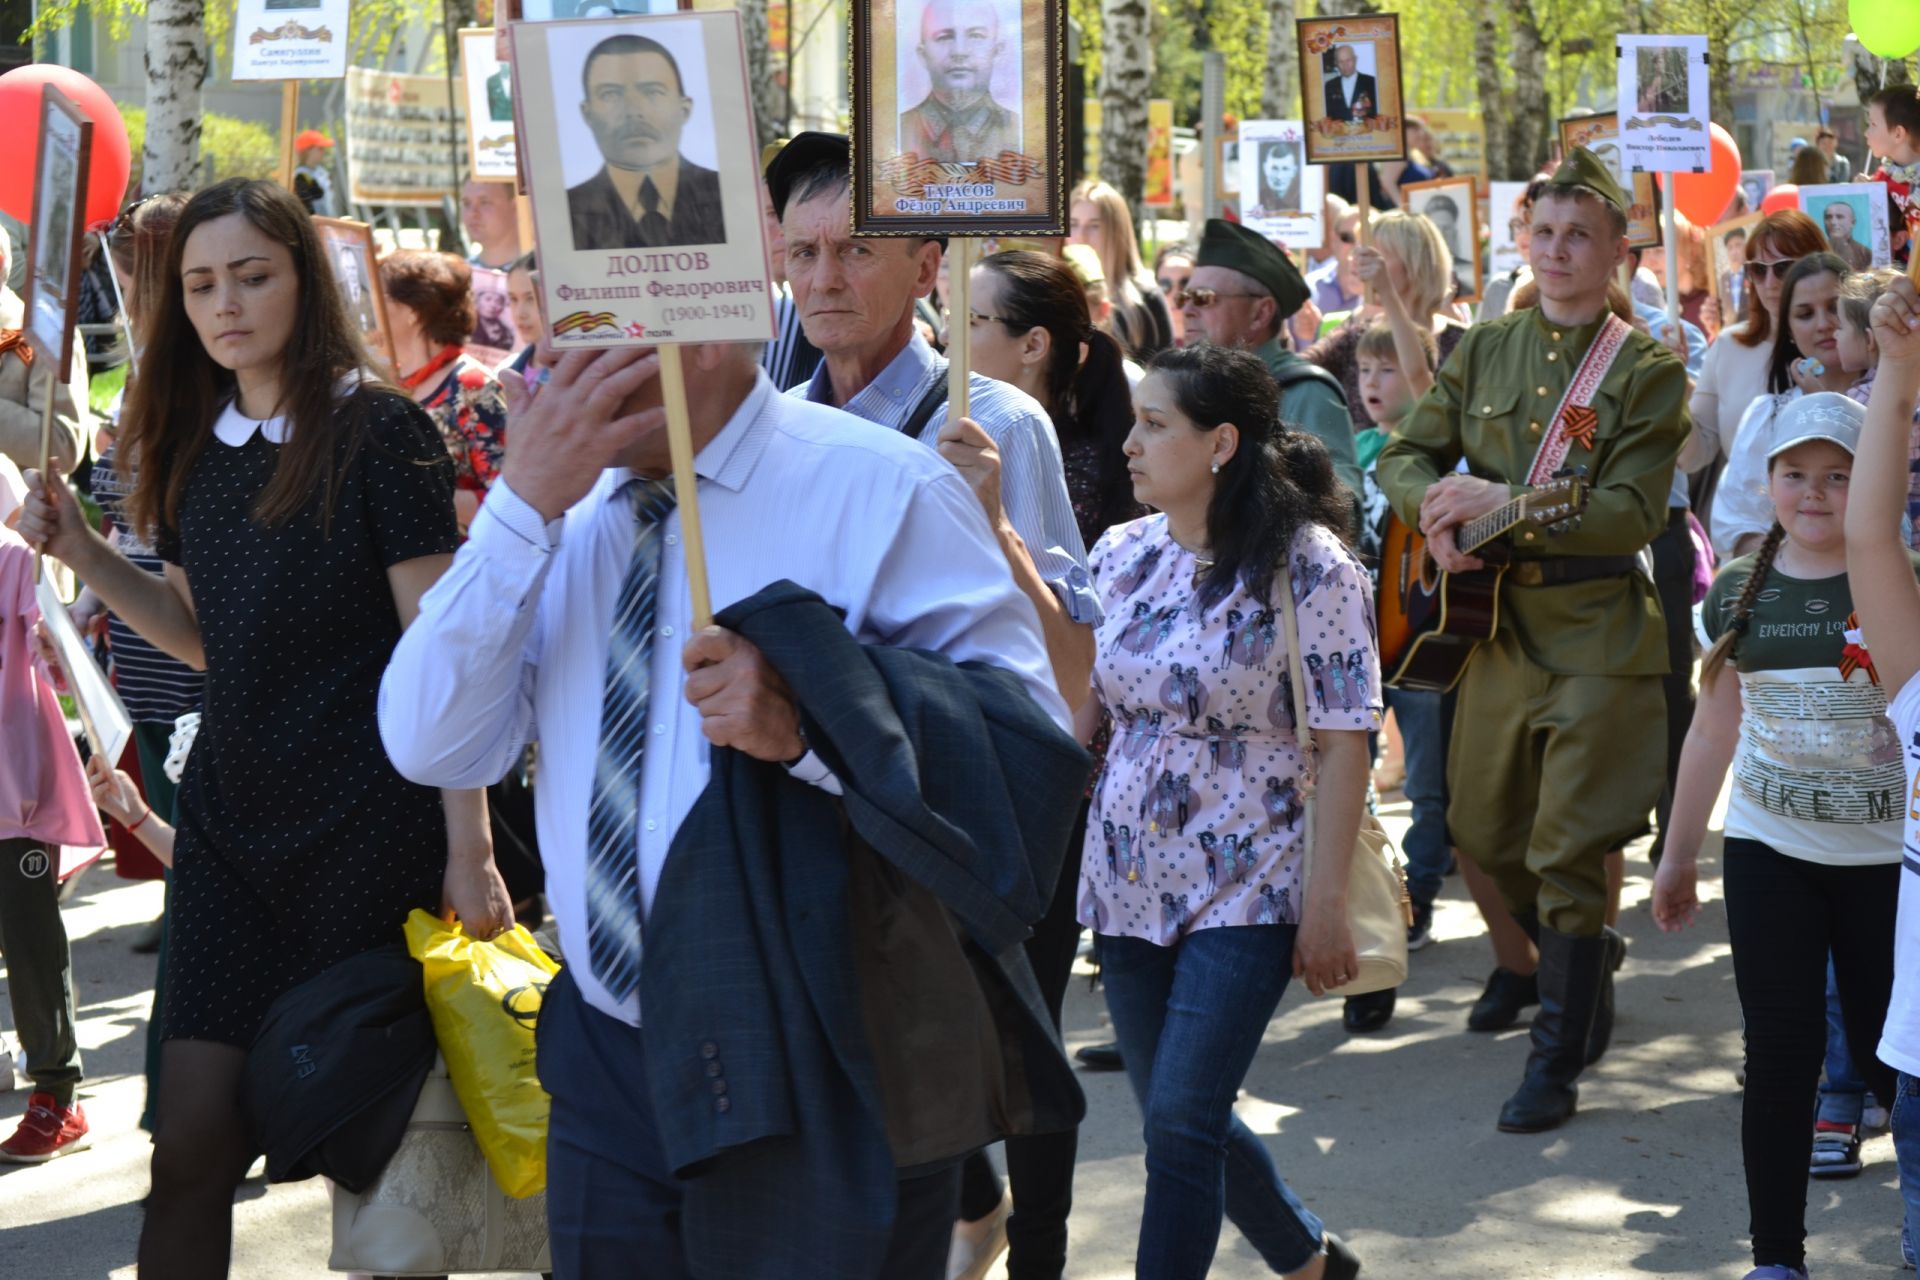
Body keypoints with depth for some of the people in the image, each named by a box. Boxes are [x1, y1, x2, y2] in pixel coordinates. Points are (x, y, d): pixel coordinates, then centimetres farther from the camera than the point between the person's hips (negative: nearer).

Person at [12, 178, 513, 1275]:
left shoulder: (378, 431, -9)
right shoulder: (198, 447, 10)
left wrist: (469, 851, -14)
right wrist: (81, 551, 5)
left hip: (369, 824, -5)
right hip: (233, 814, 6)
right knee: (193, 1141, 0)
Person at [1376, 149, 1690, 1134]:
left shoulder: (1647, 370, -6)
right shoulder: (1485, 350, 9)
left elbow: (1634, 514, -15)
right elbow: (1406, 456, 12)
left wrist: (1501, 506, -20)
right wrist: (1435, 512, -10)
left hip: (1598, 637, -6)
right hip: (1496, 623, 6)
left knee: (1569, 852, -6)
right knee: (1484, 831, 15)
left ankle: (1559, 1059, 4)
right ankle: (1581, 956, 40)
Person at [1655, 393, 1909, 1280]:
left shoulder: (1901, 587, -8)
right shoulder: (1739, 593, 3)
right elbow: (1716, 725, 12)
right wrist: (1679, 855, 15)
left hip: (1885, 859, -3)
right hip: (1768, 853, 3)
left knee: (1885, 1055, 4)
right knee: (1780, 1057, 4)